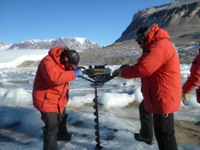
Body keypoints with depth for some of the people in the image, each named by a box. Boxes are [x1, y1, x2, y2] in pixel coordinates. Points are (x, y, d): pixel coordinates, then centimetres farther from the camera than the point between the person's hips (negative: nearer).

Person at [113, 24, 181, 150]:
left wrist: (122, 72, -13)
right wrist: (127, 69, 3)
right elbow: (146, 66, 15)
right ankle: (146, 136, 50)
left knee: (164, 133, -1)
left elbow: (142, 69, -30)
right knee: (144, 108, 31)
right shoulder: (156, 45, 13)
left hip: (163, 97, -12)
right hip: (157, 93, 12)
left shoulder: (159, 46, -23)